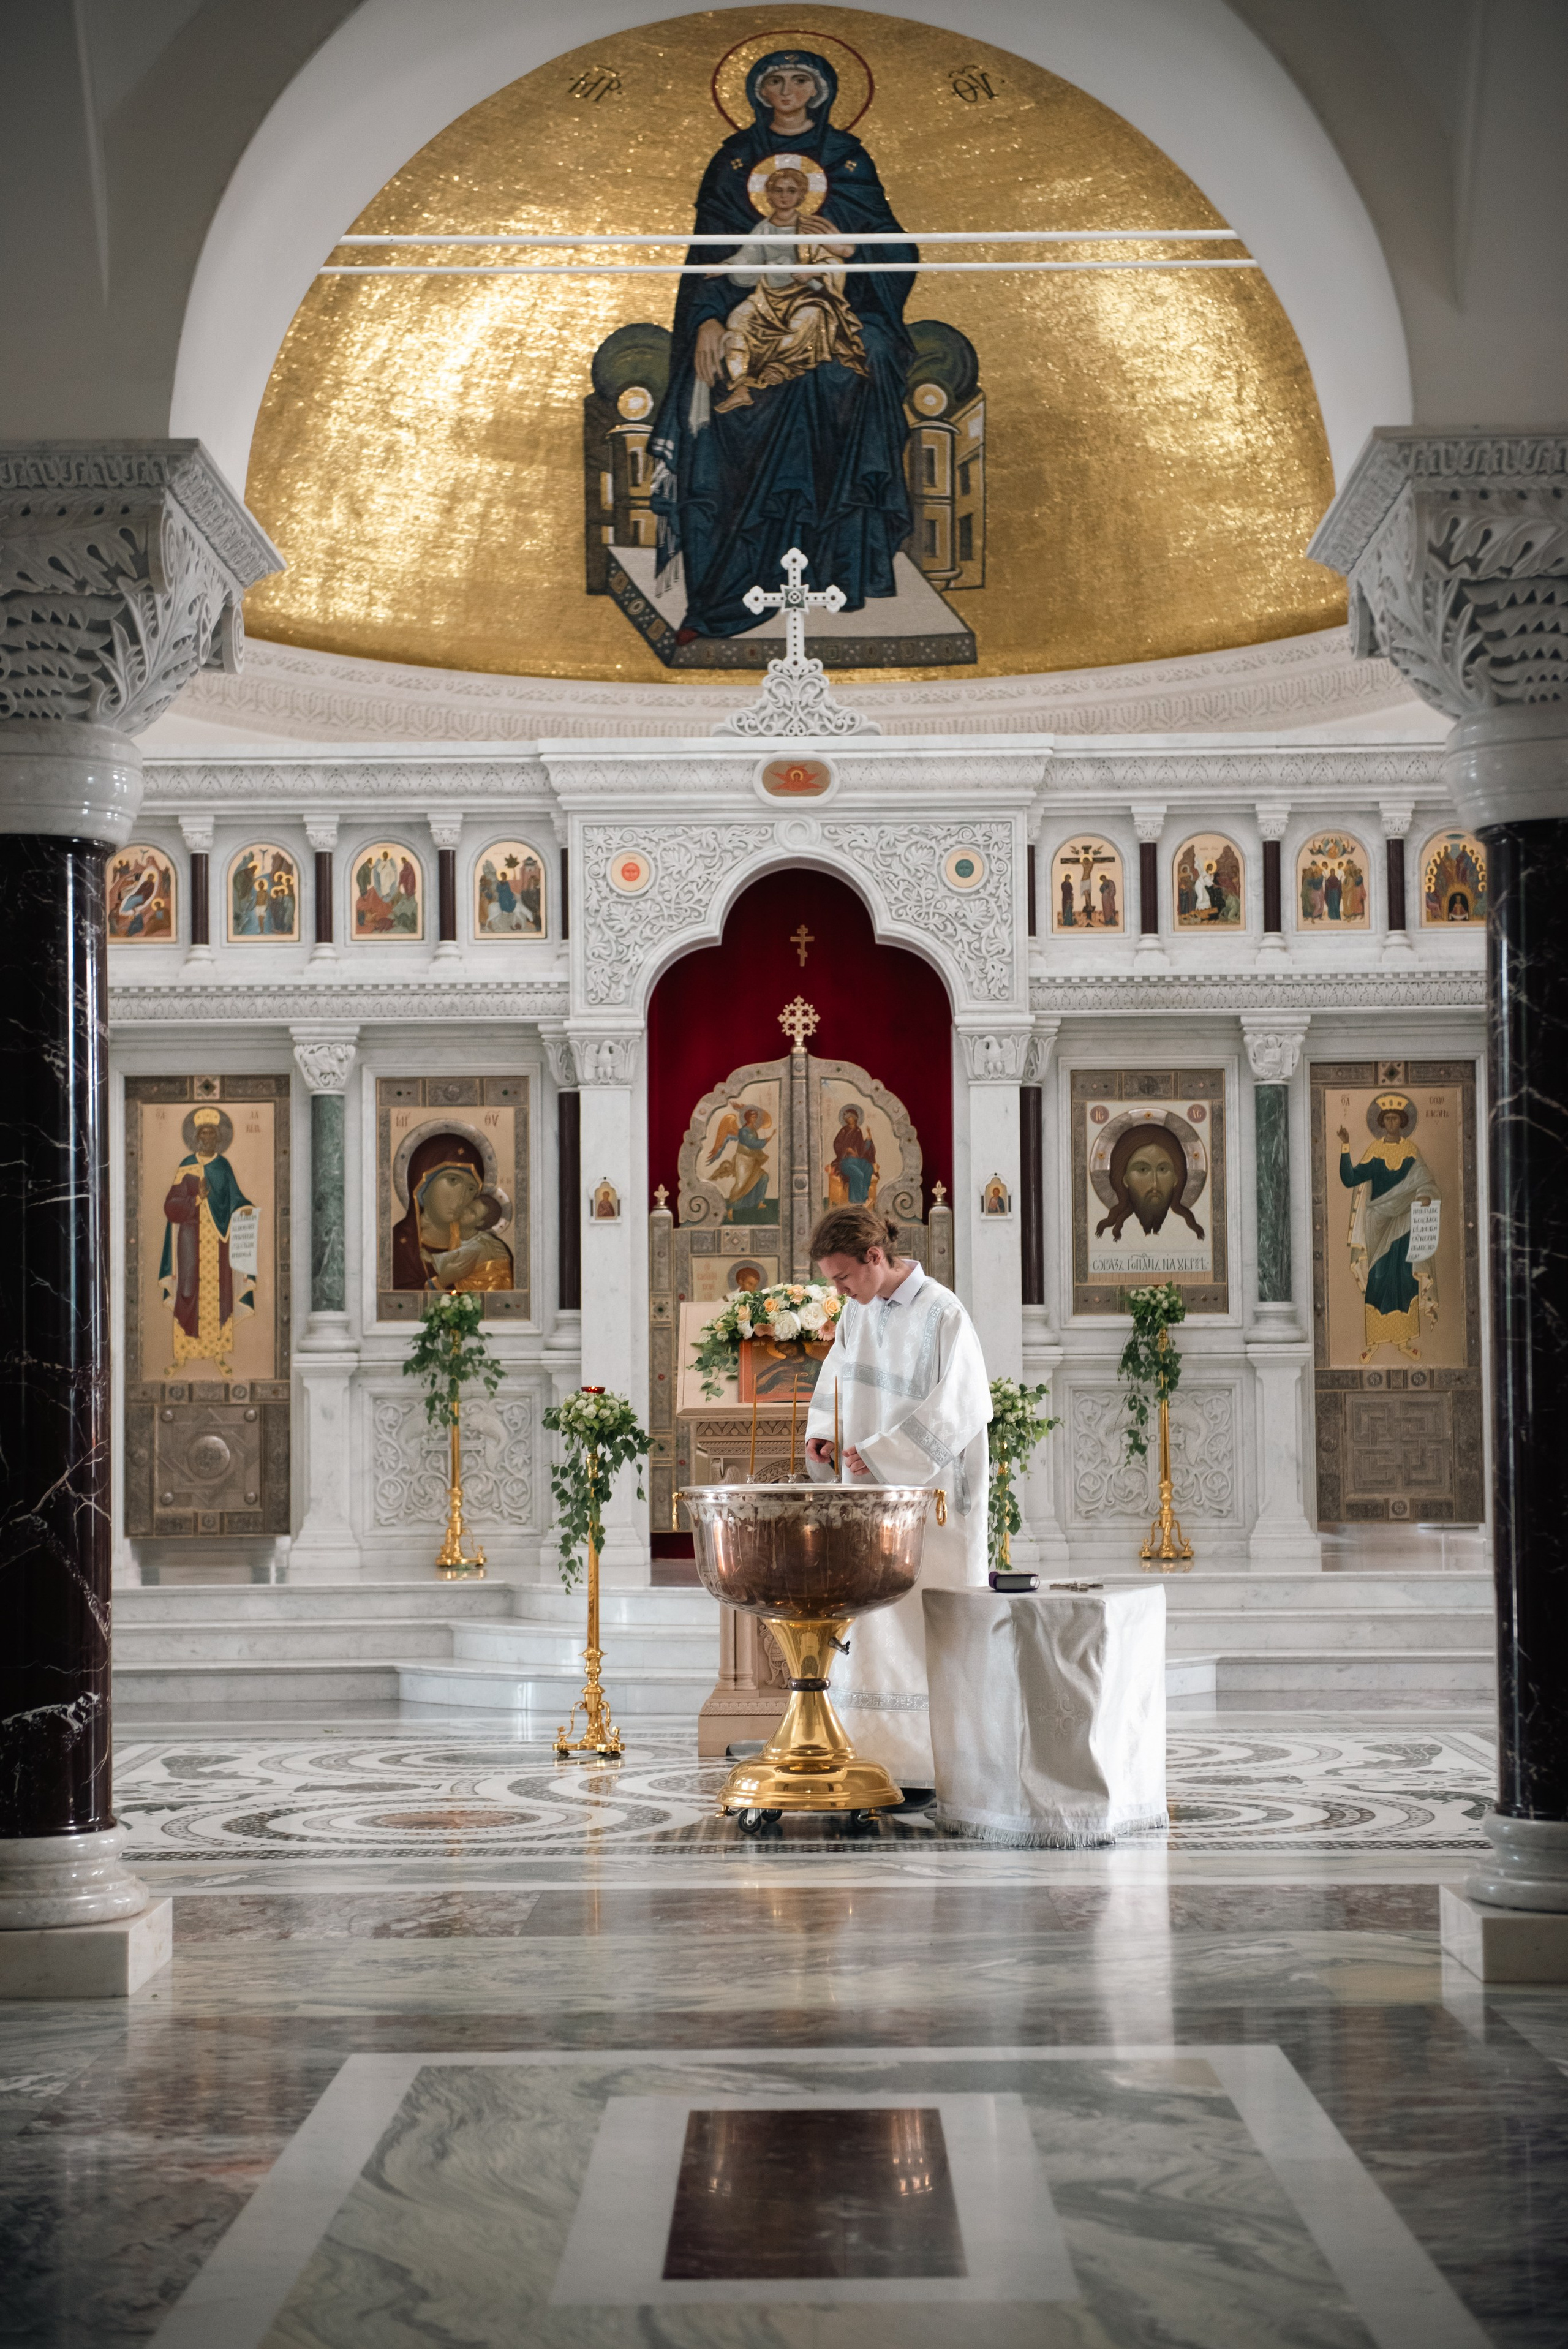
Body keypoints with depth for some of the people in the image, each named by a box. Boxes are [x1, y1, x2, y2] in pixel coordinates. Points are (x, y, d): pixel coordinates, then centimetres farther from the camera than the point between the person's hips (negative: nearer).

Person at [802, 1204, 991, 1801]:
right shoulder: (859, 1311, 7)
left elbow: (957, 1410, -18)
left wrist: (881, 1453, -18)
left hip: (929, 1498, -7)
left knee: (926, 1630, -5)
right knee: (871, 1624, 5)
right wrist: (823, 1436, 0)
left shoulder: (942, 1315, -15)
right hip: (871, 1494, 7)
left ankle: (928, 1770, 0)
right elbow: (839, 1382, 18)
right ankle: (878, 1762, 9)